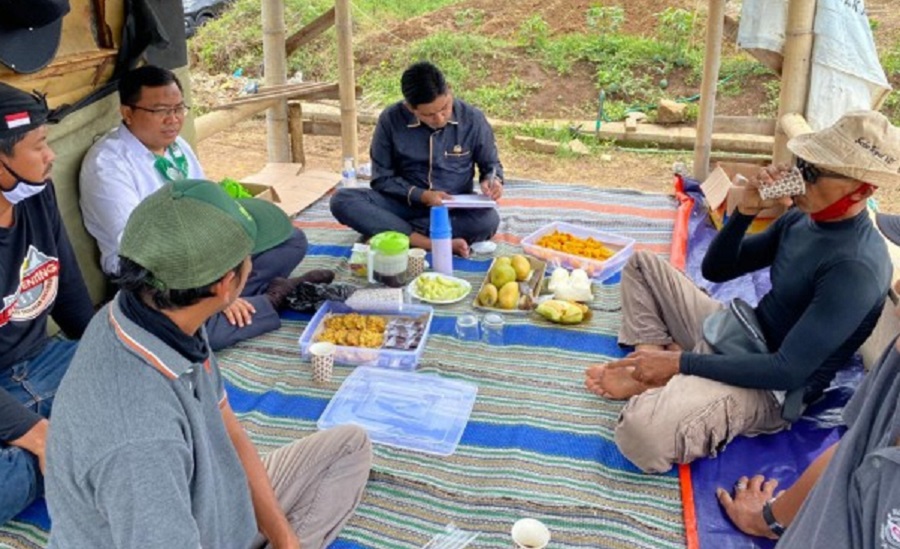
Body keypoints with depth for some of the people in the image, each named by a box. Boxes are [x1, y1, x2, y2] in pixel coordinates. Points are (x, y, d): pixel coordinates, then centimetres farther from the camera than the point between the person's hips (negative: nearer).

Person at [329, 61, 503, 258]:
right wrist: (421, 195, -20)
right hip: (408, 203, 1)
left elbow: (490, 164, 5)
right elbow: (382, 179, -5)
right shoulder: (391, 119, -12)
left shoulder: (472, 119, -11)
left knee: (488, 220, -35)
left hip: (456, 208, 0)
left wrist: (492, 180, -18)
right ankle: (432, 243, -35)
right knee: (342, 200, -24)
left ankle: (395, 232, -25)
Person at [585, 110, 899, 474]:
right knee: (642, 264, 14)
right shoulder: (800, 218, 3)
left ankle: (672, 381, -4)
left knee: (641, 430, -36)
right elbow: (715, 270, 10)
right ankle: (653, 362, -5)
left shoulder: (856, 267, -25)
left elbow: (787, 371, -29)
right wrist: (745, 211, -9)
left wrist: (681, 362, -25)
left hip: (771, 388, -9)